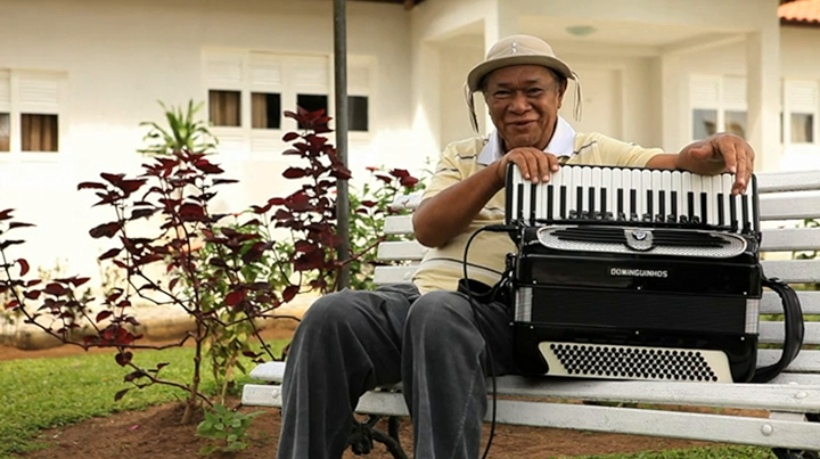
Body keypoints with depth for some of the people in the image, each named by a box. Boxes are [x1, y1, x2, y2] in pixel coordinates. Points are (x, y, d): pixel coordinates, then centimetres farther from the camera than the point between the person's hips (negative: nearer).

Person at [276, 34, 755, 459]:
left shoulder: (595, 154, 15)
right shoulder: (462, 157, 23)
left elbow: (675, 165, 3)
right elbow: (427, 229, 6)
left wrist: (715, 150, -22)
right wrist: (498, 171, -6)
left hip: (505, 310, -4)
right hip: (424, 293, 4)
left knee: (439, 314, -39)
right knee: (330, 315, -27)